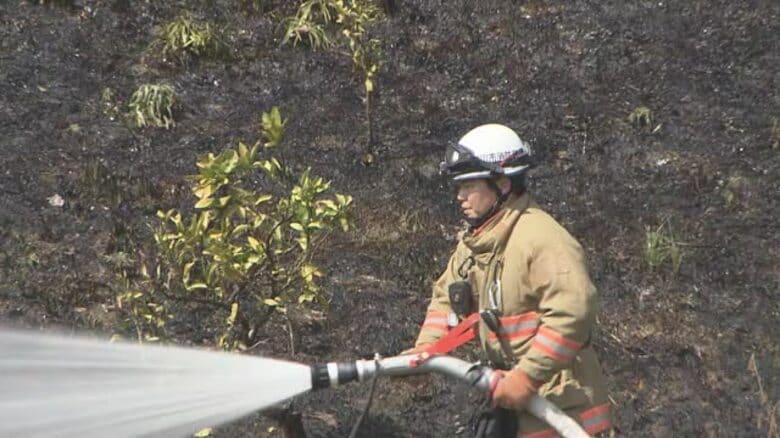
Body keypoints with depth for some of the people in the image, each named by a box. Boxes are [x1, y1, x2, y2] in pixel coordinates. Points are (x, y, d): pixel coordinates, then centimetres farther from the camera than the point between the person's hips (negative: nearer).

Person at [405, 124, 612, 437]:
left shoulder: (541, 237, -22)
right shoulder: (475, 240, 8)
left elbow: (573, 310, -31)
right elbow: (446, 296, 16)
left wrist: (527, 376, -30)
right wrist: (424, 349, 0)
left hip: (560, 404, -9)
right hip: (515, 394, 9)